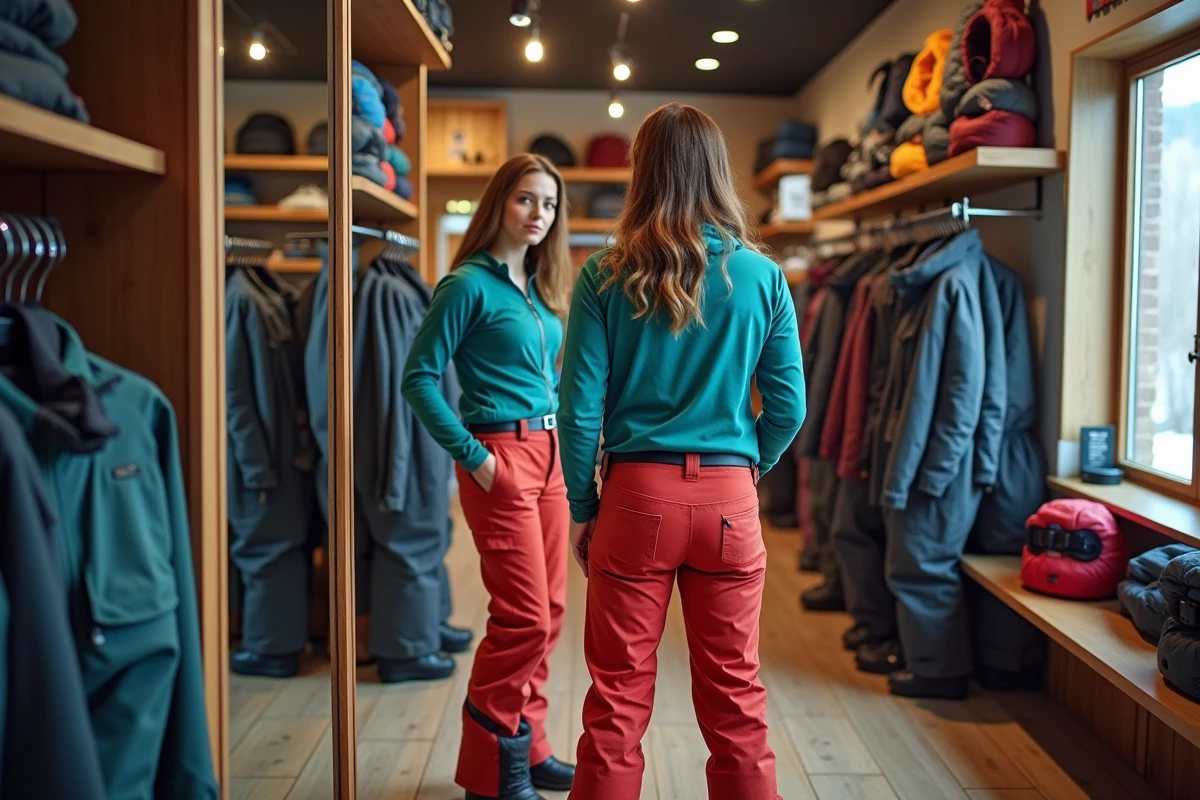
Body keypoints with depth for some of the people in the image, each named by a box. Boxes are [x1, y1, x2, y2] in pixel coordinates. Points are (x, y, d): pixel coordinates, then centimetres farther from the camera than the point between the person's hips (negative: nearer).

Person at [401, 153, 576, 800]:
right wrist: (472, 456, -14)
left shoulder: (540, 287, 14)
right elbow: (419, 378, -11)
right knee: (524, 616, -6)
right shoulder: (469, 283, -8)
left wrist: (566, 447, 11)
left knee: (547, 612, 11)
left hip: (550, 455, 8)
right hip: (502, 458, -8)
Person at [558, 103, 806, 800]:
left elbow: (580, 407, -5)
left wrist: (582, 507, 6)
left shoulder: (606, 277, -3)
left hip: (636, 497, -1)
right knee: (736, 696, 14)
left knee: (618, 697, 10)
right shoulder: (761, 277, 0)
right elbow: (789, 407, 1)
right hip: (730, 503, 2)